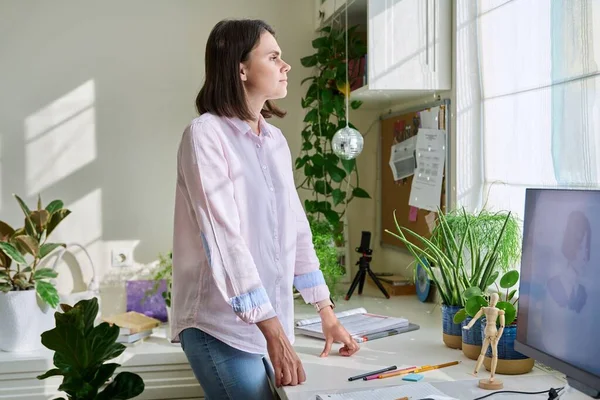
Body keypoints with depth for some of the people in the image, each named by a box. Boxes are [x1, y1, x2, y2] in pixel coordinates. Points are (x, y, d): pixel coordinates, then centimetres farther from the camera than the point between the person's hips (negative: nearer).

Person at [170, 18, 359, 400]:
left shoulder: (276, 140, 10)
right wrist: (273, 332, -23)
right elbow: (224, 240, -20)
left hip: (273, 322, 7)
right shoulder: (206, 133, -12)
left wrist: (327, 312, 11)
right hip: (222, 328, -6)